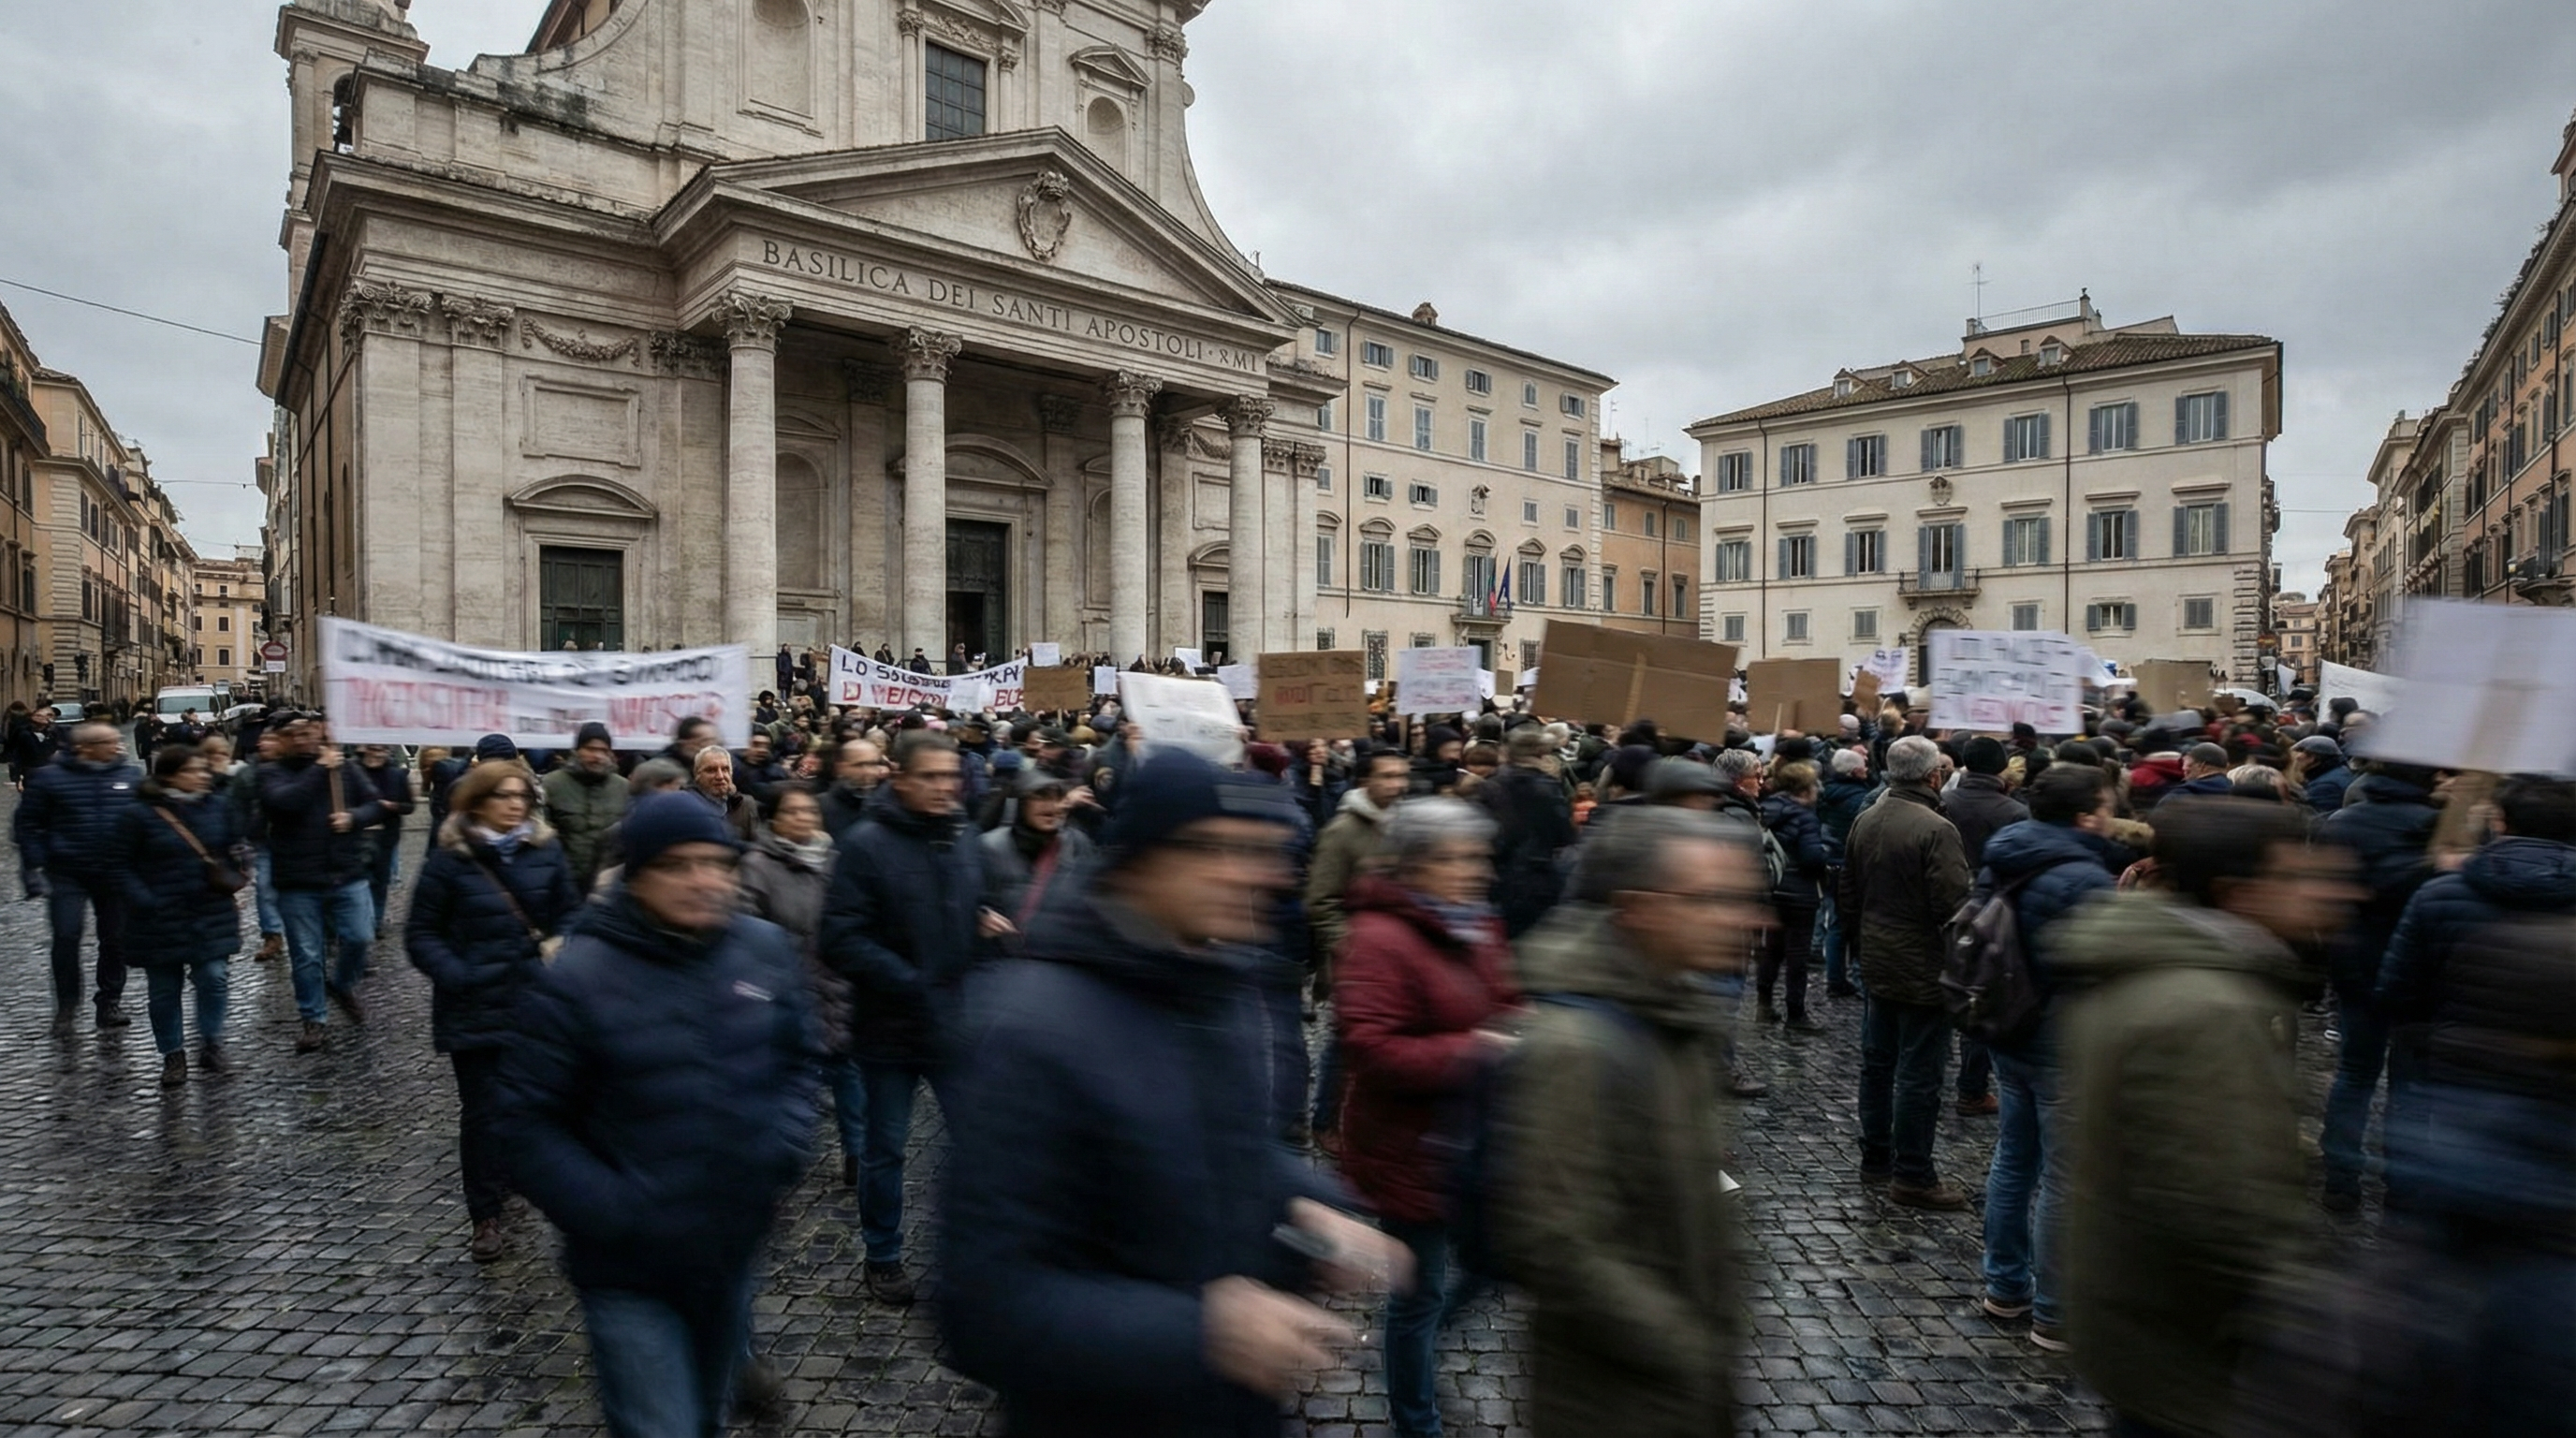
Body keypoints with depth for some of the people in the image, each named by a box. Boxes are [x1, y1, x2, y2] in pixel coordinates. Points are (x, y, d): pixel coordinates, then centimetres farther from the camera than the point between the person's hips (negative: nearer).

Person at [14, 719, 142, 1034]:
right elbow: (27, 823, 0)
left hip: (116, 875, 2)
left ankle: (109, 1003, 21)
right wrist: (36, 866, -7)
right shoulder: (49, 777, -5)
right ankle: (66, 1007, 15)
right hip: (67, 875, -2)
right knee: (66, 938, -2)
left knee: (115, 940, 8)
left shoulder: (132, 777, 1)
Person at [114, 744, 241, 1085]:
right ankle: (172, 1054, 23)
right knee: (164, 989, 8)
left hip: (212, 915, 2)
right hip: (160, 920, -2)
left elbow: (233, 851, 15)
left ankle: (211, 1045, 15)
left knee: (214, 979, -4)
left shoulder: (218, 809, 3)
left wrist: (232, 878, -3)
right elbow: (122, 866, -5)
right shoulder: (138, 815, -7)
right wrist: (143, 903, -15)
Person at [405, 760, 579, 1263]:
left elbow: (569, 914, 9)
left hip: (537, 1001, 3)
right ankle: (485, 1216, 19)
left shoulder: (546, 851, 1)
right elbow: (421, 934, -3)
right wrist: (453, 974, -17)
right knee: (483, 1112, 5)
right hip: (475, 1008, -2)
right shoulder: (448, 859, -6)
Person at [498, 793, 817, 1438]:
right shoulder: (578, 978, -18)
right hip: (629, 1270, -4)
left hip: (734, 1250, 5)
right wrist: (612, 1214, -19)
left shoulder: (766, 950, -6)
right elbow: (529, 1124, -12)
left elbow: (795, 1062, 7)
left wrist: (784, 1154, -7)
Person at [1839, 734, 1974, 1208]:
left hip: (1876, 965, 8)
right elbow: (1953, 905, -22)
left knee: (1877, 1062, 16)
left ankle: (1875, 1158, 26)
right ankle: (1912, 1176, 8)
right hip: (1923, 969, -8)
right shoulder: (1936, 830, -20)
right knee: (1919, 1073, 1)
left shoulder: (1865, 821, 4)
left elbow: (1849, 894, 11)